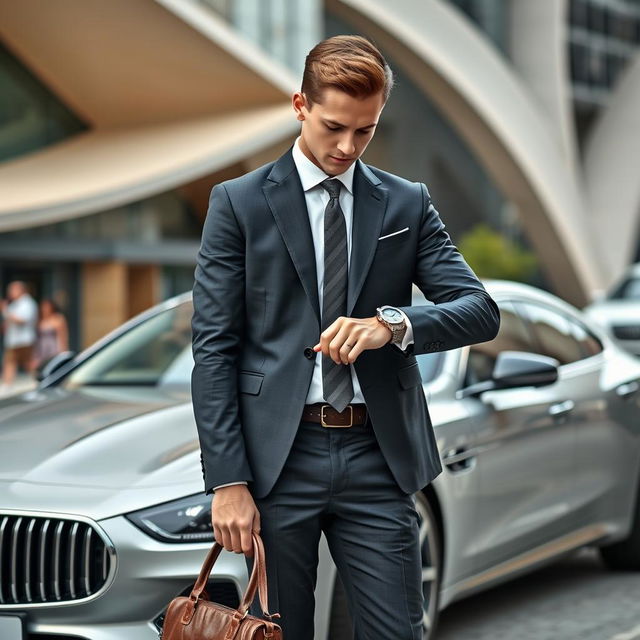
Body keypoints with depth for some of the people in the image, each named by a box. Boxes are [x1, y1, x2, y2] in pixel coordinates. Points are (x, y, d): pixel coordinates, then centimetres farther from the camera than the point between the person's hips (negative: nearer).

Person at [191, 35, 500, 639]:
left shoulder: (408, 204, 10)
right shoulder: (239, 203, 2)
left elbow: (480, 311, 3)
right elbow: (213, 347, -2)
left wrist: (393, 324, -18)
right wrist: (227, 481, -9)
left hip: (377, 455, 2)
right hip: (278, 455, -2)